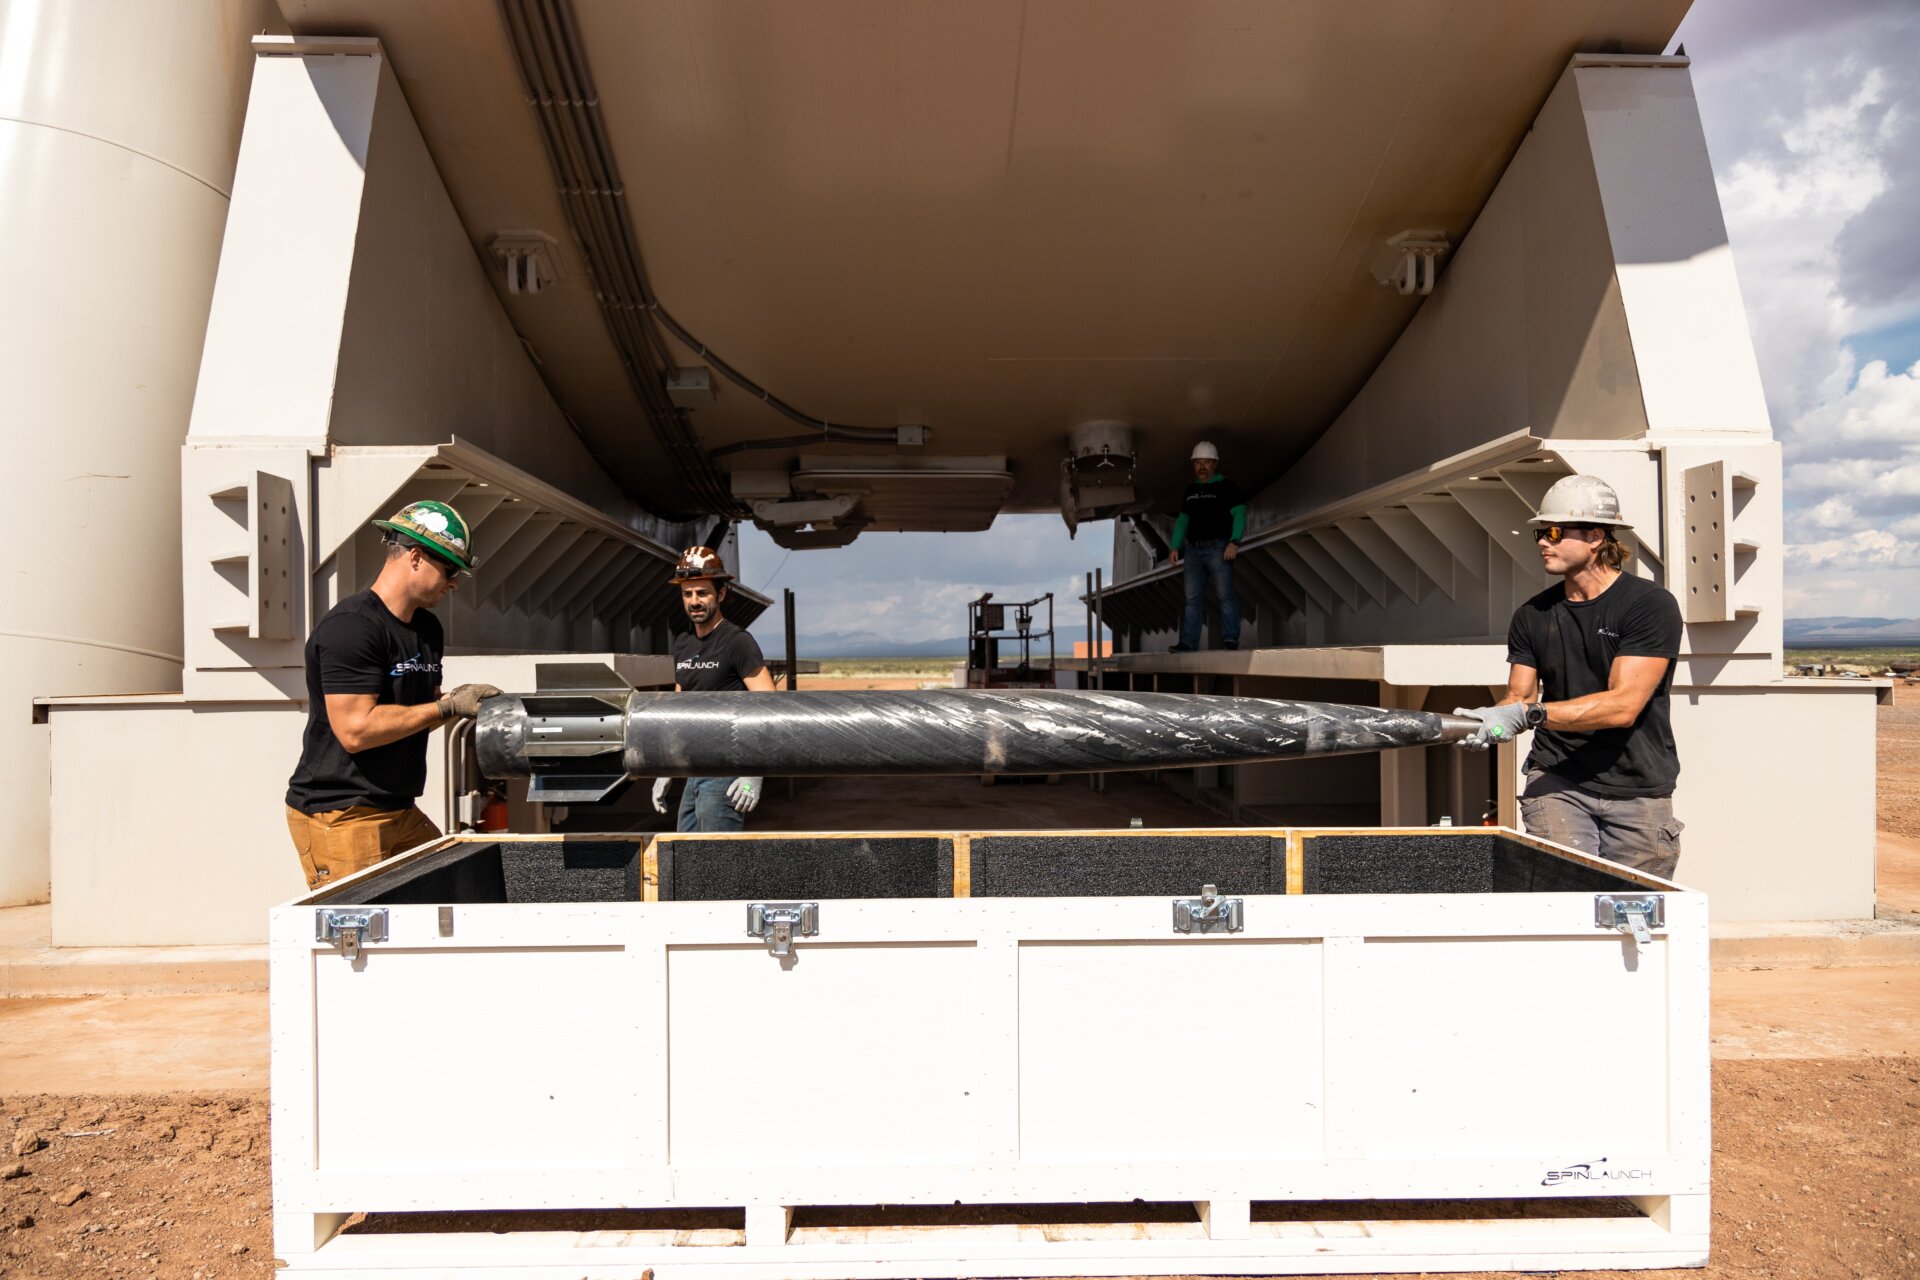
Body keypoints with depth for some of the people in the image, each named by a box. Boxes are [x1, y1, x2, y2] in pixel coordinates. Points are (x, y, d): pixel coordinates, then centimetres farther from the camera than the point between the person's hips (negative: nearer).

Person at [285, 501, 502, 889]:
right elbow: (356, 730, -23)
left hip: (402, 813, 9)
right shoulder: (350, 627, -16)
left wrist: (464, 703, -1)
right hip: (340, 817, -8)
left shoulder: (427, 628, 12)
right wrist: (449, 706, -18)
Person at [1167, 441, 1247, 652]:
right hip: (1193, 549, 6)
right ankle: (1189, 642, 0)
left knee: (1225, 594, -9)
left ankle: (1230, 639, -10)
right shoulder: (1190, 491, 20)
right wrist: (1175, 546, 12)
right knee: (1192, 597, 1)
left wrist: (1234, 542, -18)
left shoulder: (1226, 487, 3)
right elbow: (1182, 520, 23)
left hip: (1218, 548, -5)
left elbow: (1239, 514, -5)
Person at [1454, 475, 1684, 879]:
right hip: (1557, 780, 2)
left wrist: (1530, 714, -28)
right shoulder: (1532, 615, 7)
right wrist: (1489, 719, -18)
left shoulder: (1651, 605, -8)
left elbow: (1624, 704, -18)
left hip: (1638, 790, -2)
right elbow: (1519, 696, 6)